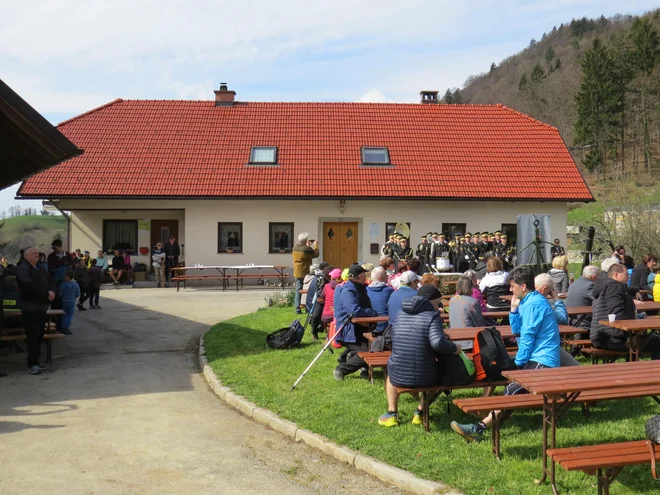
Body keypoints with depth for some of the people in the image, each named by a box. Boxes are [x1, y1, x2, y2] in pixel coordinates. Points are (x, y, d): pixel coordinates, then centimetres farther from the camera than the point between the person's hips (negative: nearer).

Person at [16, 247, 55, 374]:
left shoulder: (41, 271, 21)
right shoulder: (22, 269, -7)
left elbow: (50, 283, 16)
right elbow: (30, 286, -21)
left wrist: (52, 292, -8)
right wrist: (46, 293, -16)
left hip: (41, 306, 8)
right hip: (30, 307, -8)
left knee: (39, 335, 8)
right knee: (33, 335, -11)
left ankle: (36, 362, 14)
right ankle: (32, 364, -10)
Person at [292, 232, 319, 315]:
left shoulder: (294, 248, 3)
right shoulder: (307, 249, -18)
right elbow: (316, 254, -6)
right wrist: (316, 245, 8)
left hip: (297, 273, 6)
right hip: (305, 273, -6)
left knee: (298, 291, 9)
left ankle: (298, 309, 8)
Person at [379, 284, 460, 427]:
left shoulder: (401, 315, 8)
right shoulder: (432, 316, -10)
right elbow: (438, 343, -26)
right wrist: (454, 348, -6)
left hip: (399, 377, 3)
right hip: (425, 377, -3)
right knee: (440, 370, 32)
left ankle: (392, 414, 31)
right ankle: (420, 412, 32)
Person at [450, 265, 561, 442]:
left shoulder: (533, 304, -15)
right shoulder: (528, 301, 17)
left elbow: (527, 338, -16)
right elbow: (516, 331, 19)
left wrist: (518, 363, -7)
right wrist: (514, 309, 7)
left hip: (542, 362, -11)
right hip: (537, 357, 11)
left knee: (512, 390, -24)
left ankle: (480, 428, -35)